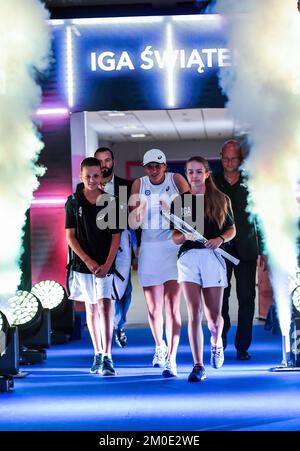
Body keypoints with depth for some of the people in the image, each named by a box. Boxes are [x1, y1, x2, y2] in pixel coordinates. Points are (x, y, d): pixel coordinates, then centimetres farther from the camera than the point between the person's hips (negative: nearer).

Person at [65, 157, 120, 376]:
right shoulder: (73, 202, 1)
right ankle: (98, 355, 20)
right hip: (82, 264, 2)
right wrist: (88, 261, -10)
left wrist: (107, 264, -11)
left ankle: (107, 358, -16)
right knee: (91, 309, 10)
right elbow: (70, 236, 0)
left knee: (105, 306, -14)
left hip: (105, 265, -1)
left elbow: (116, 237, 0)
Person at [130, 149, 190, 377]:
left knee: (172, 307, -9)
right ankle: (160, 347, 35)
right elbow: (134, 223, 2)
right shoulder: (139, 185, 4)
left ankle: (171, 359, -9)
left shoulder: (176, 180, -1)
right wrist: (138, 209, -19)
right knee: (153, 309, 9)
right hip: (149, 249, 3)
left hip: (174, 247, -3)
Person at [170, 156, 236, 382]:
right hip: (188, 256, 0)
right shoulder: (180, 201, 7)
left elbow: (232, 229, 12)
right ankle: (198, 366, -7)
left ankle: (216, 342, 40)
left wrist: (220, 239, -9)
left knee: (214, 315, 5)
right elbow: (175, 236, 9)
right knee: (194, 313, -9)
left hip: (212, 256, 0)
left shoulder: (221, 199, 6)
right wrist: (185, 236, -13)